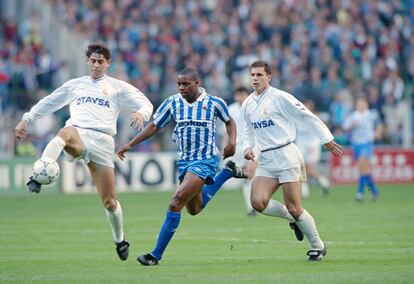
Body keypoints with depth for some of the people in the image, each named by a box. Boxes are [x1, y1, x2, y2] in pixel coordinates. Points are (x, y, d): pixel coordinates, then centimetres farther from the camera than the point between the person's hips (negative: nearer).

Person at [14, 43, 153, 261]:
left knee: (109, 202, -2)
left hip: (102, 141, 0)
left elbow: (146, 104, 11)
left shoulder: (118, 87, 18)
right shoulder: (75, 85, 25)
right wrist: (26, 120, 26)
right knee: (66, 132, -41)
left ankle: (119, 241, 22)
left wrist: (141, 114, -12)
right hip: (77, 134, 0)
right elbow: (47, 103, 33)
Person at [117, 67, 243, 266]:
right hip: (183, 160, 6)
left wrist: (232, 142, -7)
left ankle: (156, 255, -15)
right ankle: (227, 172, 41)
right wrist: (130, 145, 4)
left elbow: (229, 121, 11)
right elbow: (154, 126, 9)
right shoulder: (172, 103, 0)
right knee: (194, 209, 19)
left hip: (205, 161, -6)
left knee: (176, 203, -19)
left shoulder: (214, 103, -8)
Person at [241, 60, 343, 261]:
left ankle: (318, 246, 12)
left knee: (294, 208, -8)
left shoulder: (279, 97, -9)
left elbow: (307, 117, -6)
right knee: (258, 202, -14)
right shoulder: (247, 105, 11)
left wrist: (327, 139, -5)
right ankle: (294, 219, 13)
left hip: (285, 155, -6)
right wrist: (248, 147, 7)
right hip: (266, 160, 6)